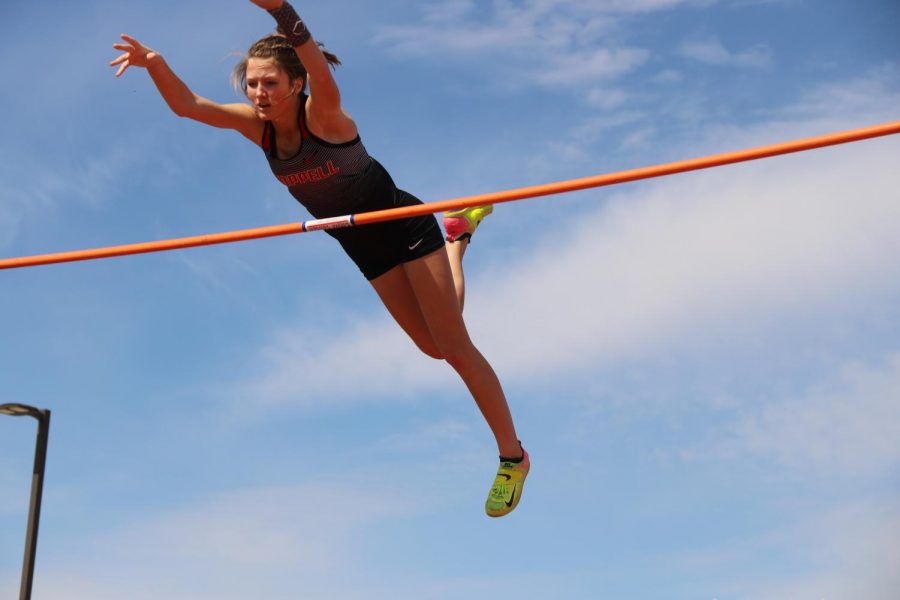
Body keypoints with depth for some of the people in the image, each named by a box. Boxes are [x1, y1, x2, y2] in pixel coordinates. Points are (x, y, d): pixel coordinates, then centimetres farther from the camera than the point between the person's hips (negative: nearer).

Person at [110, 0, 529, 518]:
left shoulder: (322, 114, -27)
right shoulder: (256, 124, -11)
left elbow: (323, 76, -50)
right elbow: (186, 105, -17)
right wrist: (154, 63, -37)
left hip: (405, 226, -6)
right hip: (365, 247, 6)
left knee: (456, 345, -4)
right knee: (434, 347, 20)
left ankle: (513, 457, 10)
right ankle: (458, 235, 45)